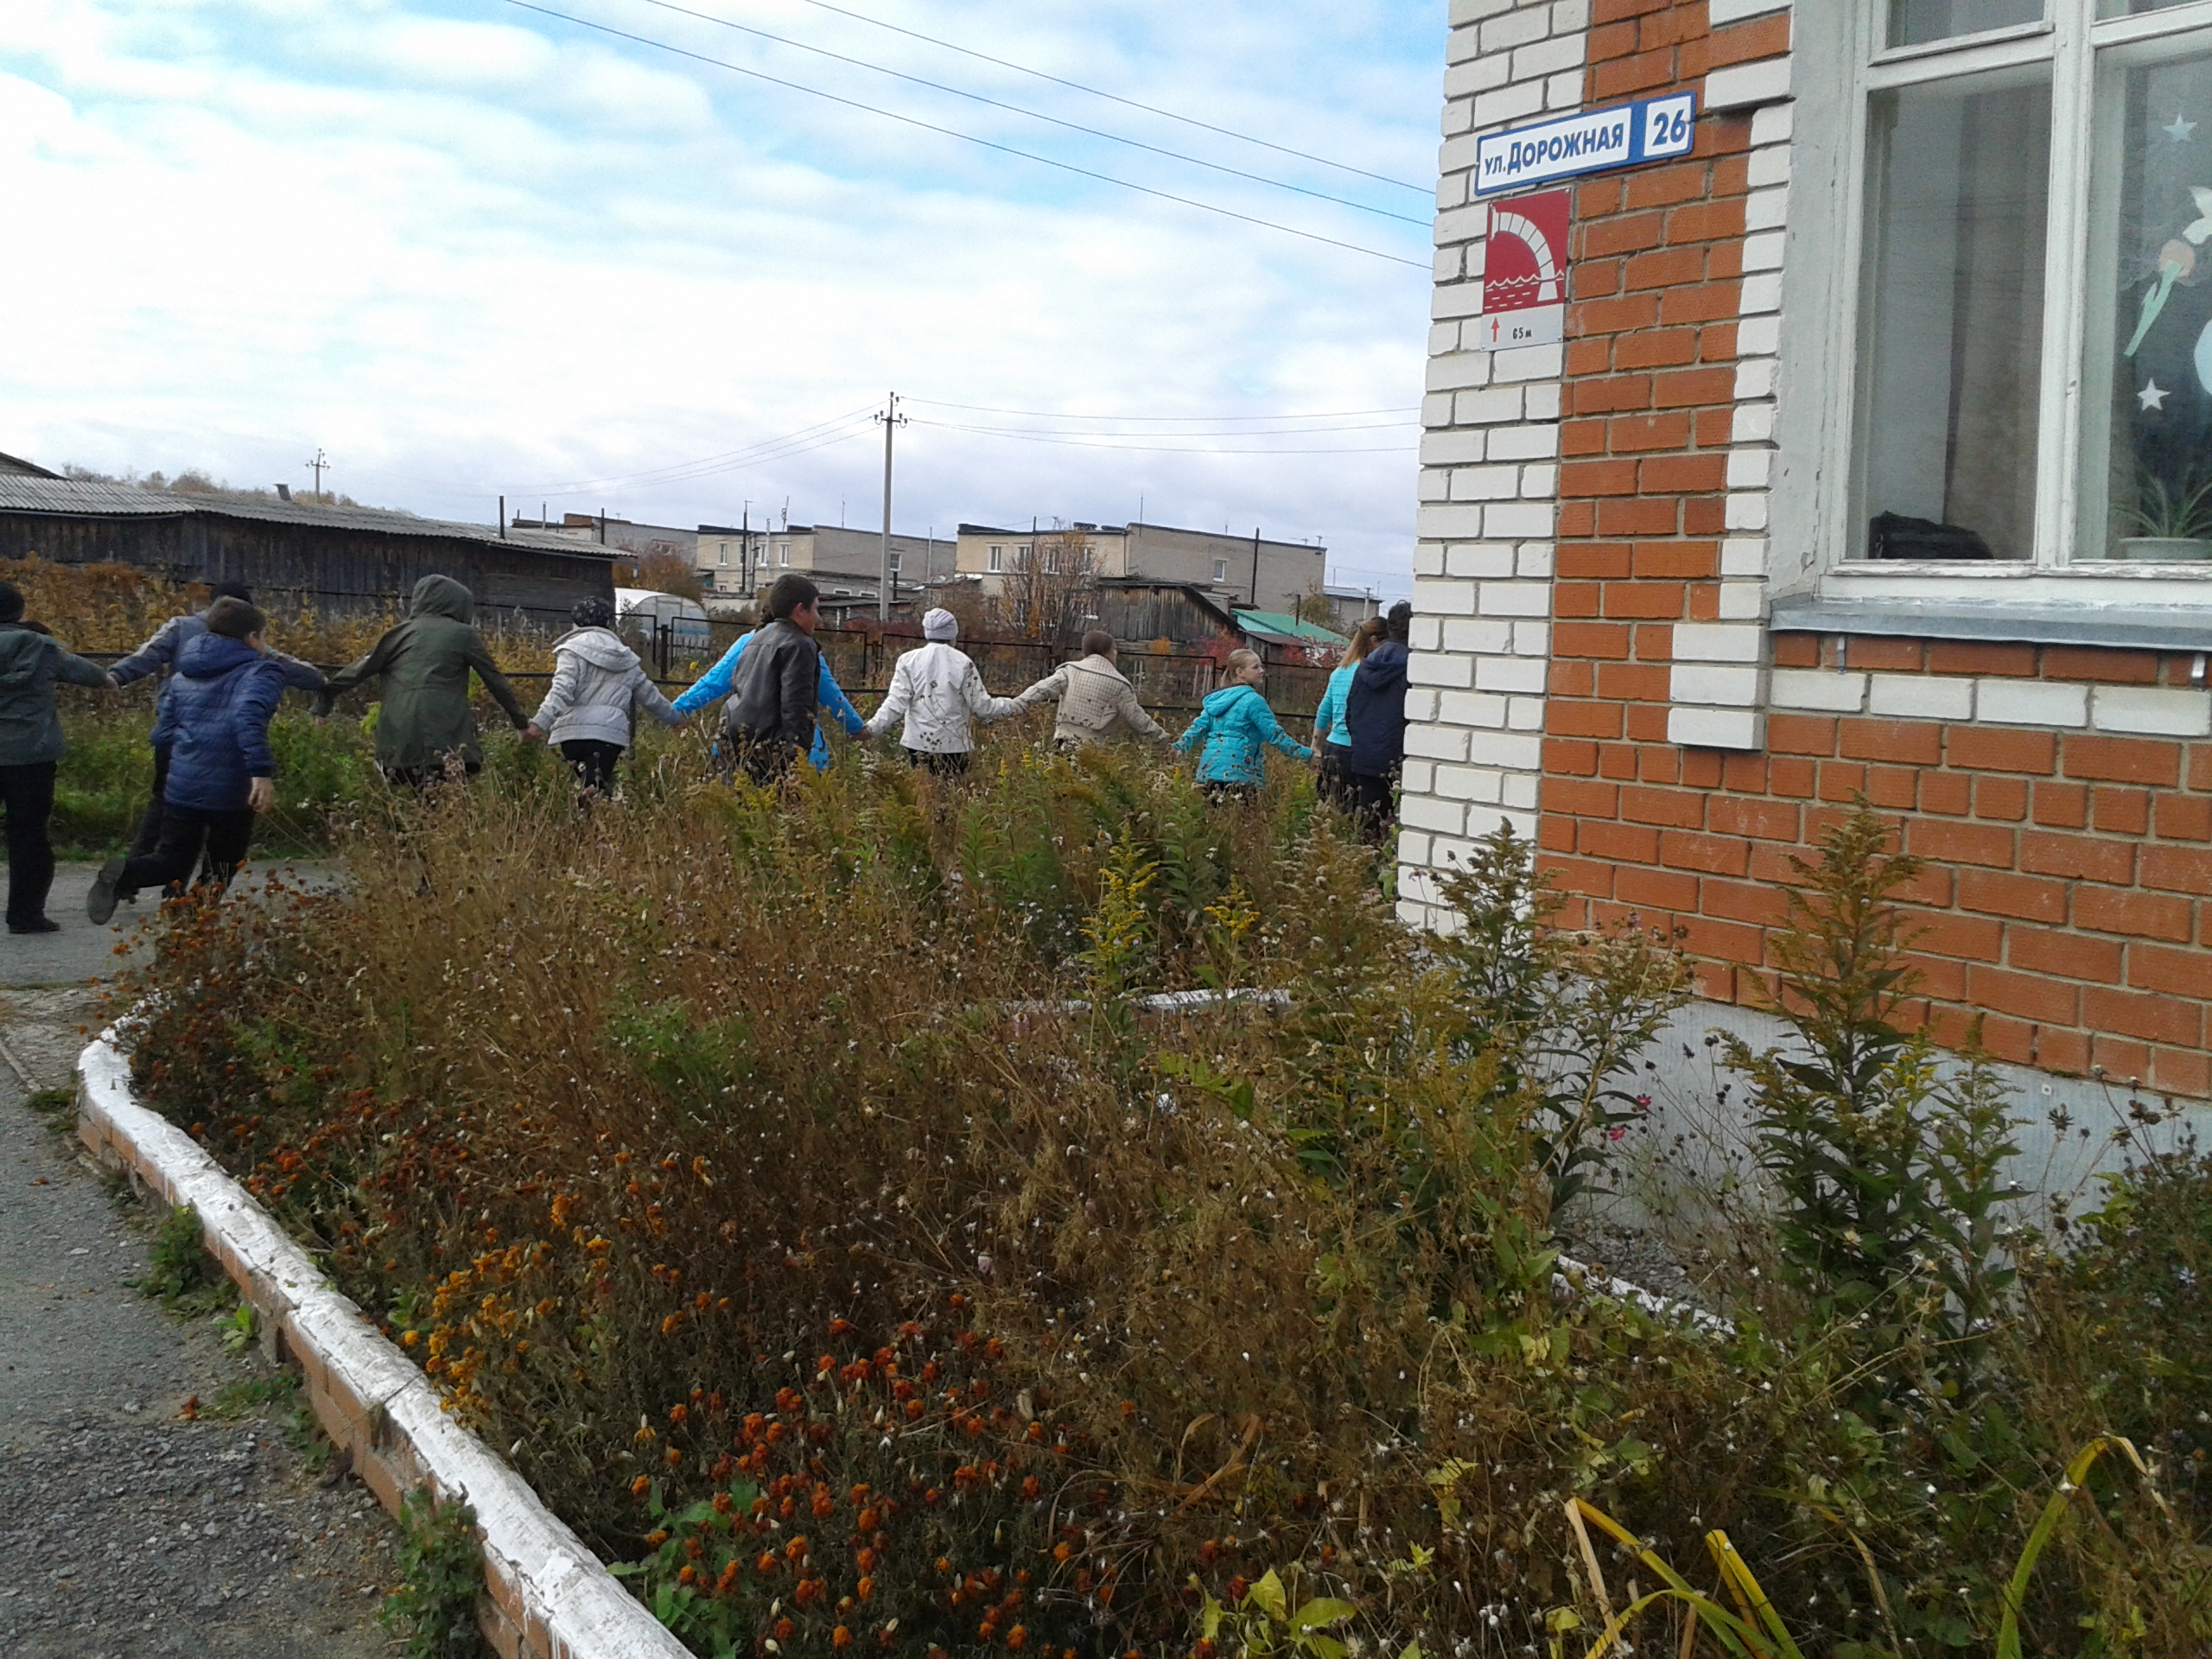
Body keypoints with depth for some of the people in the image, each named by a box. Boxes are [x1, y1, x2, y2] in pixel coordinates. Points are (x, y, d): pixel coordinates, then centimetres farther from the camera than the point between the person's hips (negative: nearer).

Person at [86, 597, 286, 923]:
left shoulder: (183, 677, 16)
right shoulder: (261, 671, -5)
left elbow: (163, 734, 16)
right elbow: (248, 715, -25)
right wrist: (262, 771, -31)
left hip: (180, 786, 5)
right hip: (231, 790, -5)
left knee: (171, 860, 13)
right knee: (221, 871, 15)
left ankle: (124, 874, -17)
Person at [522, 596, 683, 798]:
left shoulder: (573, 649, 7)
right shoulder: (626, 658, 22)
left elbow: (561, 690, -10)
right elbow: (650, 695, 32)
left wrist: (540, 722, -18)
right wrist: (674, 718, 47)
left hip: (575, 733, -3)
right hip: (613, 734, 3)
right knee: (600, 787, 0)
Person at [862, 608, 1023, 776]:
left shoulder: (909, 660, 1)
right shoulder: (962, 662, -2)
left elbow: (896, 703, -6)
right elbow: (981, 706, -2)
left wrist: (872, 728, -1)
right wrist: (1011, 706, 12)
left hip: (918, 743, 1)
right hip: (954, 744, -1)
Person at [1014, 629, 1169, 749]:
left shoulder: (1069, 671, 5)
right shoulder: (1119, 685, 2)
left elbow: (1041, 690, -5)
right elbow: (1137, 719, 6)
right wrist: (1161, 737, 17)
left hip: (1063, 744, 3)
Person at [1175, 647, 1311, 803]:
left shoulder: (1217, 698, 16)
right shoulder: (1253, 700, -6)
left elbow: (1198, 728, 11)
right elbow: (1274, 734, -8)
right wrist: (1306, 754, -5)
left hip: (1209, 769, 8)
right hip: (1235, 772, -8)